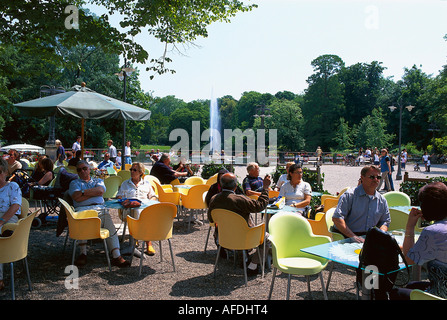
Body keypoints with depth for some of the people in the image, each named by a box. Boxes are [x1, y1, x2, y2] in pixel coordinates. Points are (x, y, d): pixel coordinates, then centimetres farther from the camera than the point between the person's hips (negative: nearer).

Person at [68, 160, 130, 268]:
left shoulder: (98, 181, 28)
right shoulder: (74, 183, 24)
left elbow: (100, 191, 2)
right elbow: (77, 198, 3)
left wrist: (83, 192, 3)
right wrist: (94, 192, 6)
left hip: (99, 208, 1)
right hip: (82, 209, -1)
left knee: (110, 226, -27)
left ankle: (116, 256, -32)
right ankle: (83, 253, -22)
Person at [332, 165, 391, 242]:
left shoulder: (382, 200, 16)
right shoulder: (349, 195, -5)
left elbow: (385, 222, 23)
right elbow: (337, 218, -14)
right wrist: (353, 236, -22)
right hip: (346, 236, -5)